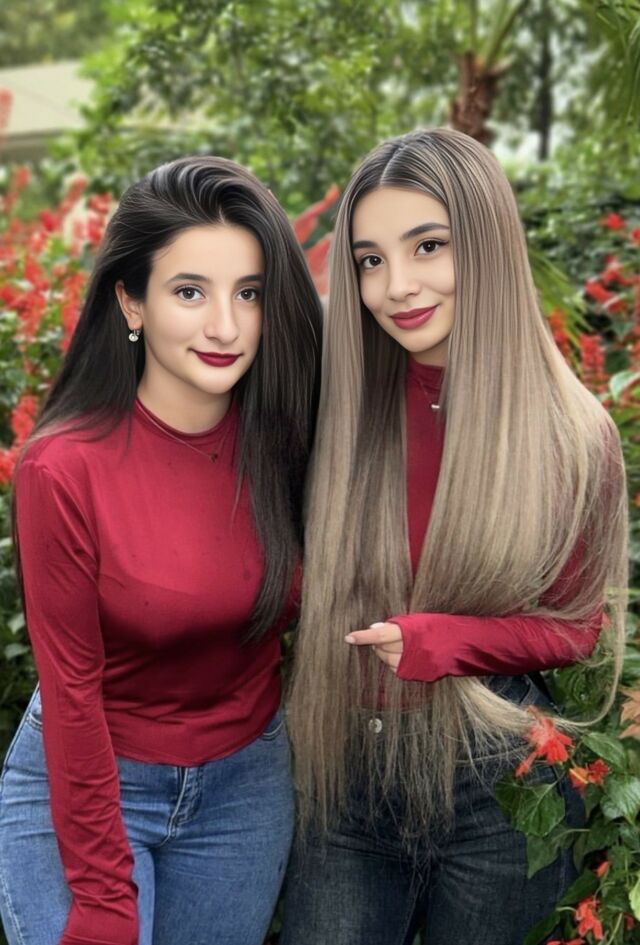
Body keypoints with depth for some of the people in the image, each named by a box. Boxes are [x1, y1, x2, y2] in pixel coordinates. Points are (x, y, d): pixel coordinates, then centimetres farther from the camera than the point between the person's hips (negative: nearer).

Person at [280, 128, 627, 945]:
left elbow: (577, 625, -3)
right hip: (350, 774, 2)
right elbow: (306, 594, 3)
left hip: (501, 785, -1)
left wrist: (449, 641, -19)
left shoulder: (571, 435, -11)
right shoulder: (339, 405, -6)